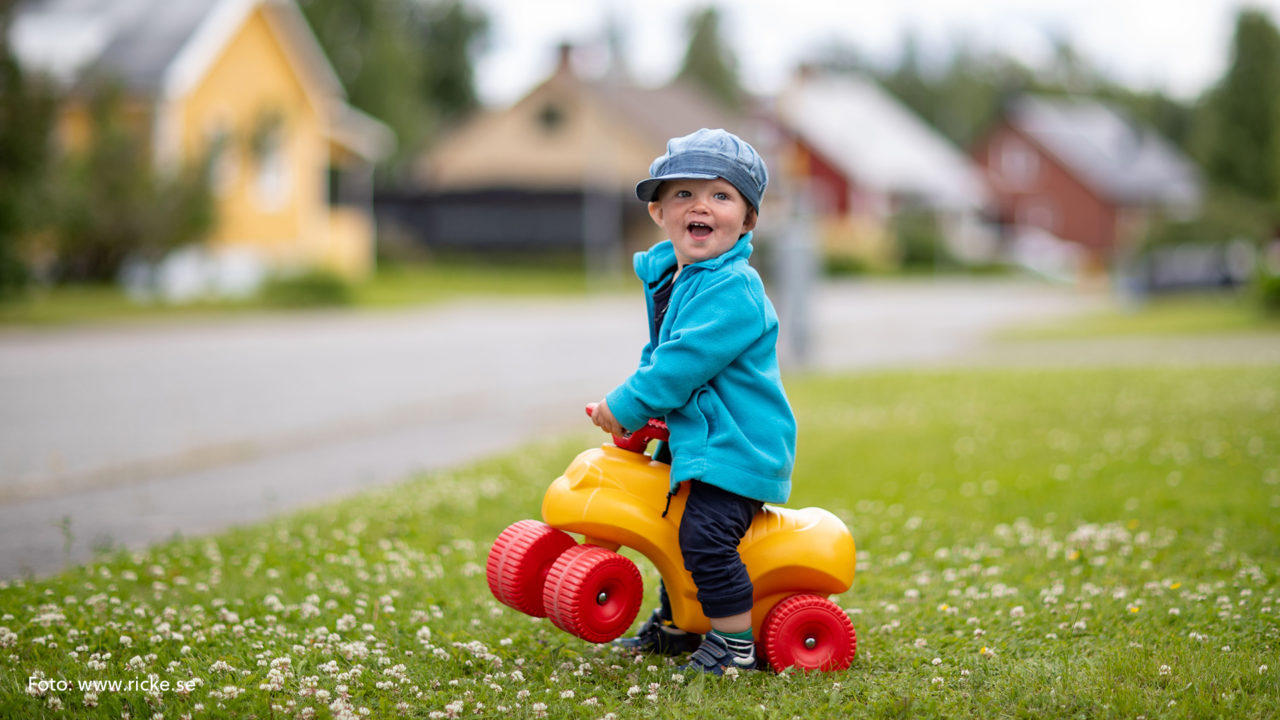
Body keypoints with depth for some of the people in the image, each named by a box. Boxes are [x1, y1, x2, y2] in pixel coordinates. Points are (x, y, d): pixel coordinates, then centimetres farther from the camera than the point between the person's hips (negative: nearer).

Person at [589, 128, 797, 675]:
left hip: (737, 446, -10)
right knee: (678, 521, 22)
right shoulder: (663, 274, 9)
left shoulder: (732, 289, -22)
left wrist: (626, 406, -19)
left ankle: (734, 641, -8)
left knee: (705, 533, -20)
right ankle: (674, 623, 41)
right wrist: (631, 399, 10)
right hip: (695, 437, 10)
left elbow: (684, 362, -27)